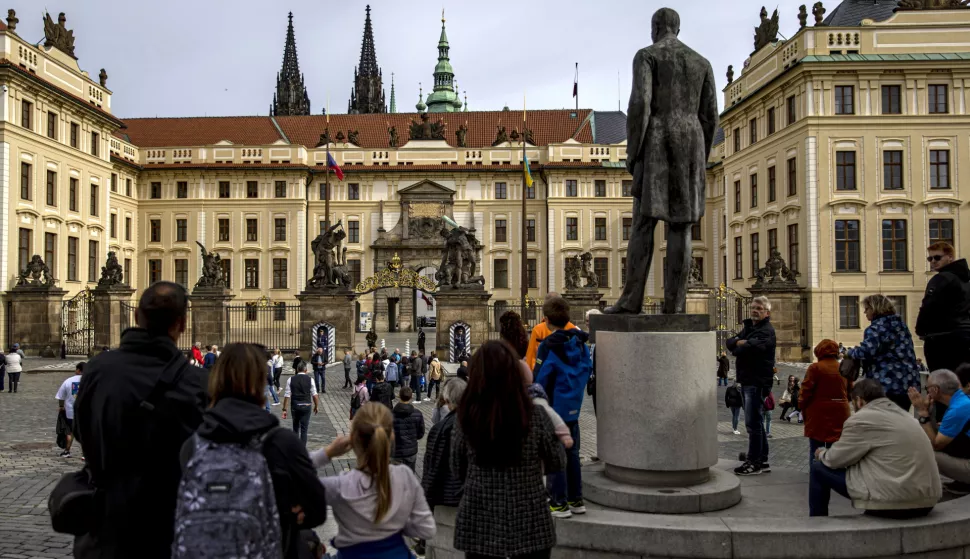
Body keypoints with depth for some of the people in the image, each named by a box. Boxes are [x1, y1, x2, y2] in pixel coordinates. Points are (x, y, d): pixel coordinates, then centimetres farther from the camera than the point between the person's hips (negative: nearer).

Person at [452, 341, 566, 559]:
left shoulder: (466, 417, -11)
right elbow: (557, 463, -1)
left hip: (478, 523, 1)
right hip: (527, 524, -1)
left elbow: (457, 469, 3)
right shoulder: (534, 416, -15)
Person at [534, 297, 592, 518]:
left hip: (554, 407, -6)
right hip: (574, 408, 7)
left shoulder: (549, 346, -16)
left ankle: (559, 503, 7)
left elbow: (540, 380, -17)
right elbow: (587, 369, 9)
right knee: (572, 454, 16)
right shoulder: (579, 341, 3)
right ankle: (576, 500, 23)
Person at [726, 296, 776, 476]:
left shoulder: (767, 330, -10)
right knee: (756, 422, 14)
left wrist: (737, 348, -7)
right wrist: (739, 342, -12)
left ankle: (754, 462, -1)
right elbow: (729, 342, 9)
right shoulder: (748, 327, 19)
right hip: (747, 380, 9)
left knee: (753, 423, -7)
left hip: (758, 381, -9)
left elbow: (753, 347, -26)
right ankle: (762, 461, 22)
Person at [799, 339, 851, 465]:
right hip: (839, 415, 5)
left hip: (819, 414, -5)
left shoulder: (815, 368, -10)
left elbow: (806, 391, -11)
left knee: (816, 451, 1)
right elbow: (849, 392, 14)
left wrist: (802, 406, 3)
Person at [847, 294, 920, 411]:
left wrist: (851, 352, -4)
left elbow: (866, 352, -23)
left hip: (887, 384, -8)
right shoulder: (901, 324, 19)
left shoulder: (876, 328, -10)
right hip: (909, 383, 8)